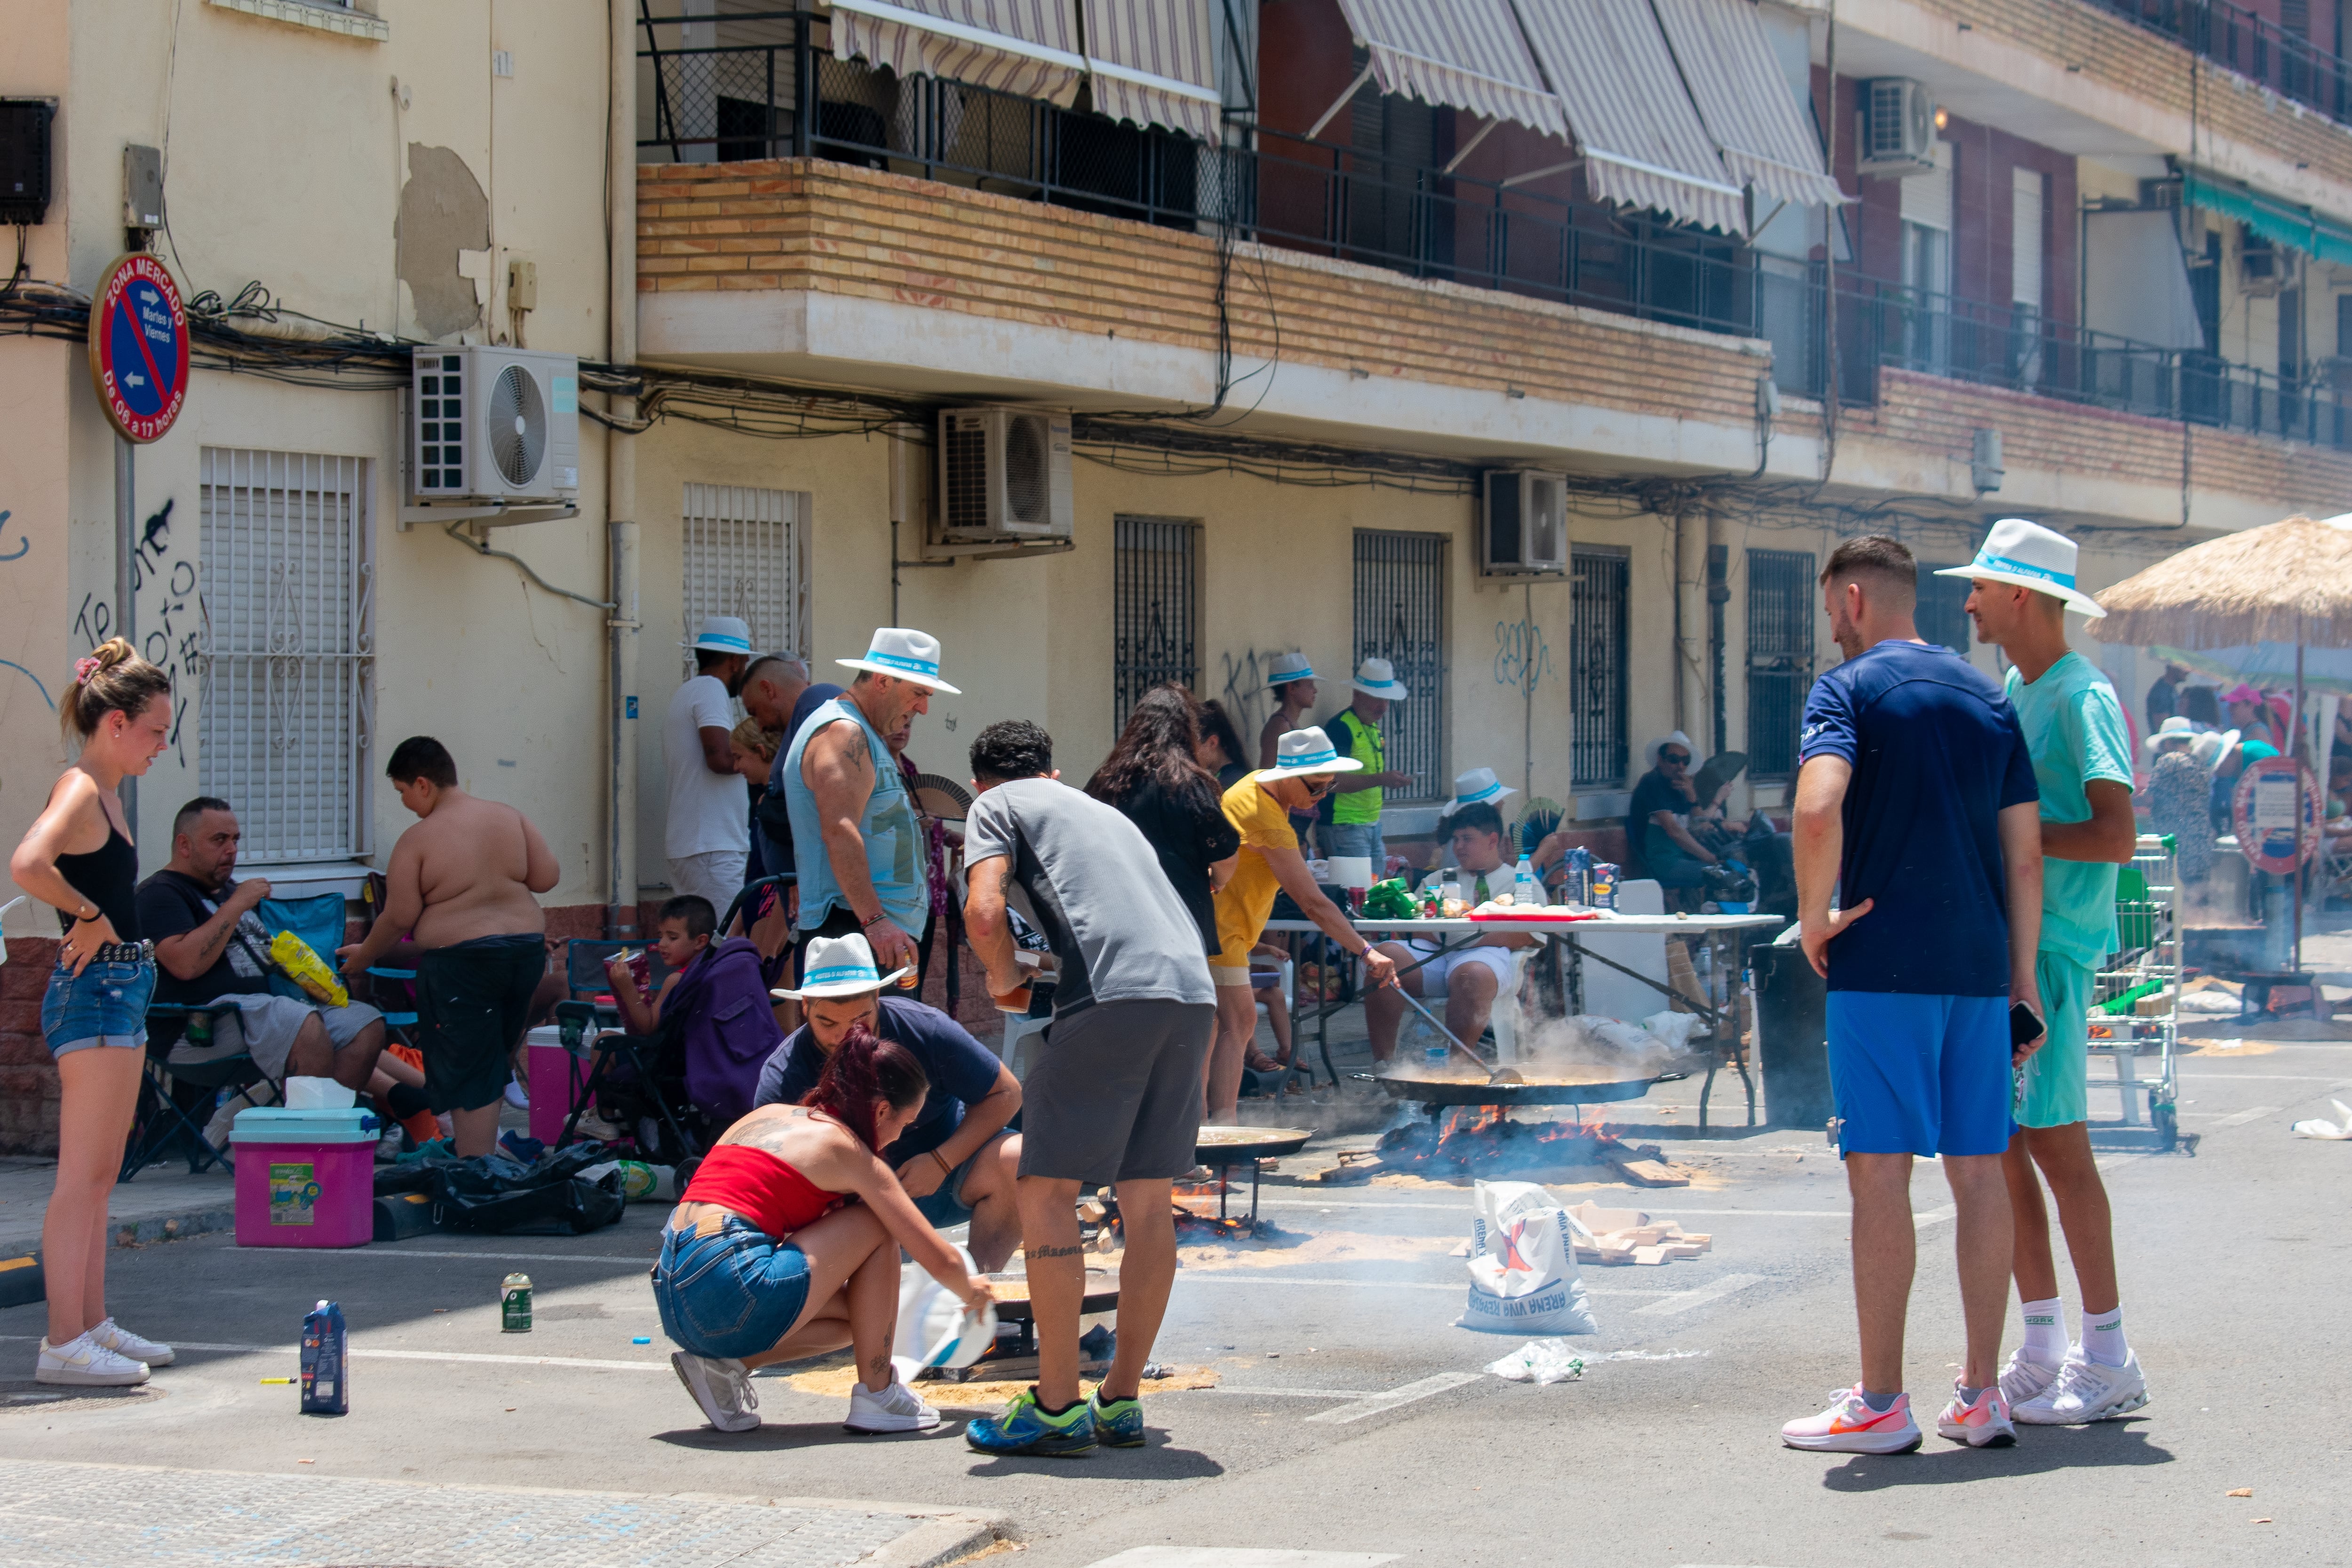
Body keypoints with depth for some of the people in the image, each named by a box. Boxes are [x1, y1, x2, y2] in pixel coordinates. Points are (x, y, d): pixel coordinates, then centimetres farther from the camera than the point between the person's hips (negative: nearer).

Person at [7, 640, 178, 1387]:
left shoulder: (107, 792, 14)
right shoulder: (79, 789, -15)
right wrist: (90, 918, -20)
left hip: (120, 990, 10)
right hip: (95, 993, -10)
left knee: (100, 1174, 14)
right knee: (81, 1176, -8)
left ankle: (92, 1324, 21)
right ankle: (64, 1342, -6)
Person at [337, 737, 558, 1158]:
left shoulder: (416, 841, -10)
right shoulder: (509, 818, 3)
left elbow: (399, 918, -7)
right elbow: (547, 877, 2)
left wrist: (362, 957, 8)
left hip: (460, 963, -6)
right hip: (526, 951, 6)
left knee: (469, 1075, -1)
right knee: (494, 1062, 19)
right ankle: (481, 1149, 25)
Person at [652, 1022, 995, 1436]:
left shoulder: (767, 1115, 22)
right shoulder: (851, 1153, 3)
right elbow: (941, 1262, 5)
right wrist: (970, 1292, 28)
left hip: (671, 1300, 8)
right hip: (731, 1294, -8)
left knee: (860, 1311, 24)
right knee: (876, 1229, 9)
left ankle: (724, 1366, 7)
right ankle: (876, 1395, 10)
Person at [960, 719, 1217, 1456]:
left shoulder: (996, 807, 15)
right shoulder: (1106, 811, 35)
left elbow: (984, 911, -2)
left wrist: (1004, 975, 15)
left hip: (1112, 996, -7)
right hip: (1193, 990, 7)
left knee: (1046, 1192, 0)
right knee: (1149, 1203, 12)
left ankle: (1056, 1406, -1)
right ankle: (1121, 1402, 17)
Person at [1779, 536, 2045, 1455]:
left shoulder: (1849, 689, -4)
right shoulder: (1987, 699, 14)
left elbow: (1819, 808, -22)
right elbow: (2025, 851, 12)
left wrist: (1813, 916, -8)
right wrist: (2022, 976, 16)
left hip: (1882, 966, -6)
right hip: (1977, 965, 6)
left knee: (1881, 1171, -3)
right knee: (1978, 1171, 8)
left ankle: (1880, 1404, -2)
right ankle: (1982, 1395, 10)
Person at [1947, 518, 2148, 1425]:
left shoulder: (2083, 699, -11)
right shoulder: (2009, 693, 16)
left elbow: (2117, 837, -20)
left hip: (2052, 945, -9)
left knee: (2054, 1141, -7)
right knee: (1999, 1143, 9)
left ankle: (2108, 1361, -2)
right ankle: (2044, 1350, 16)